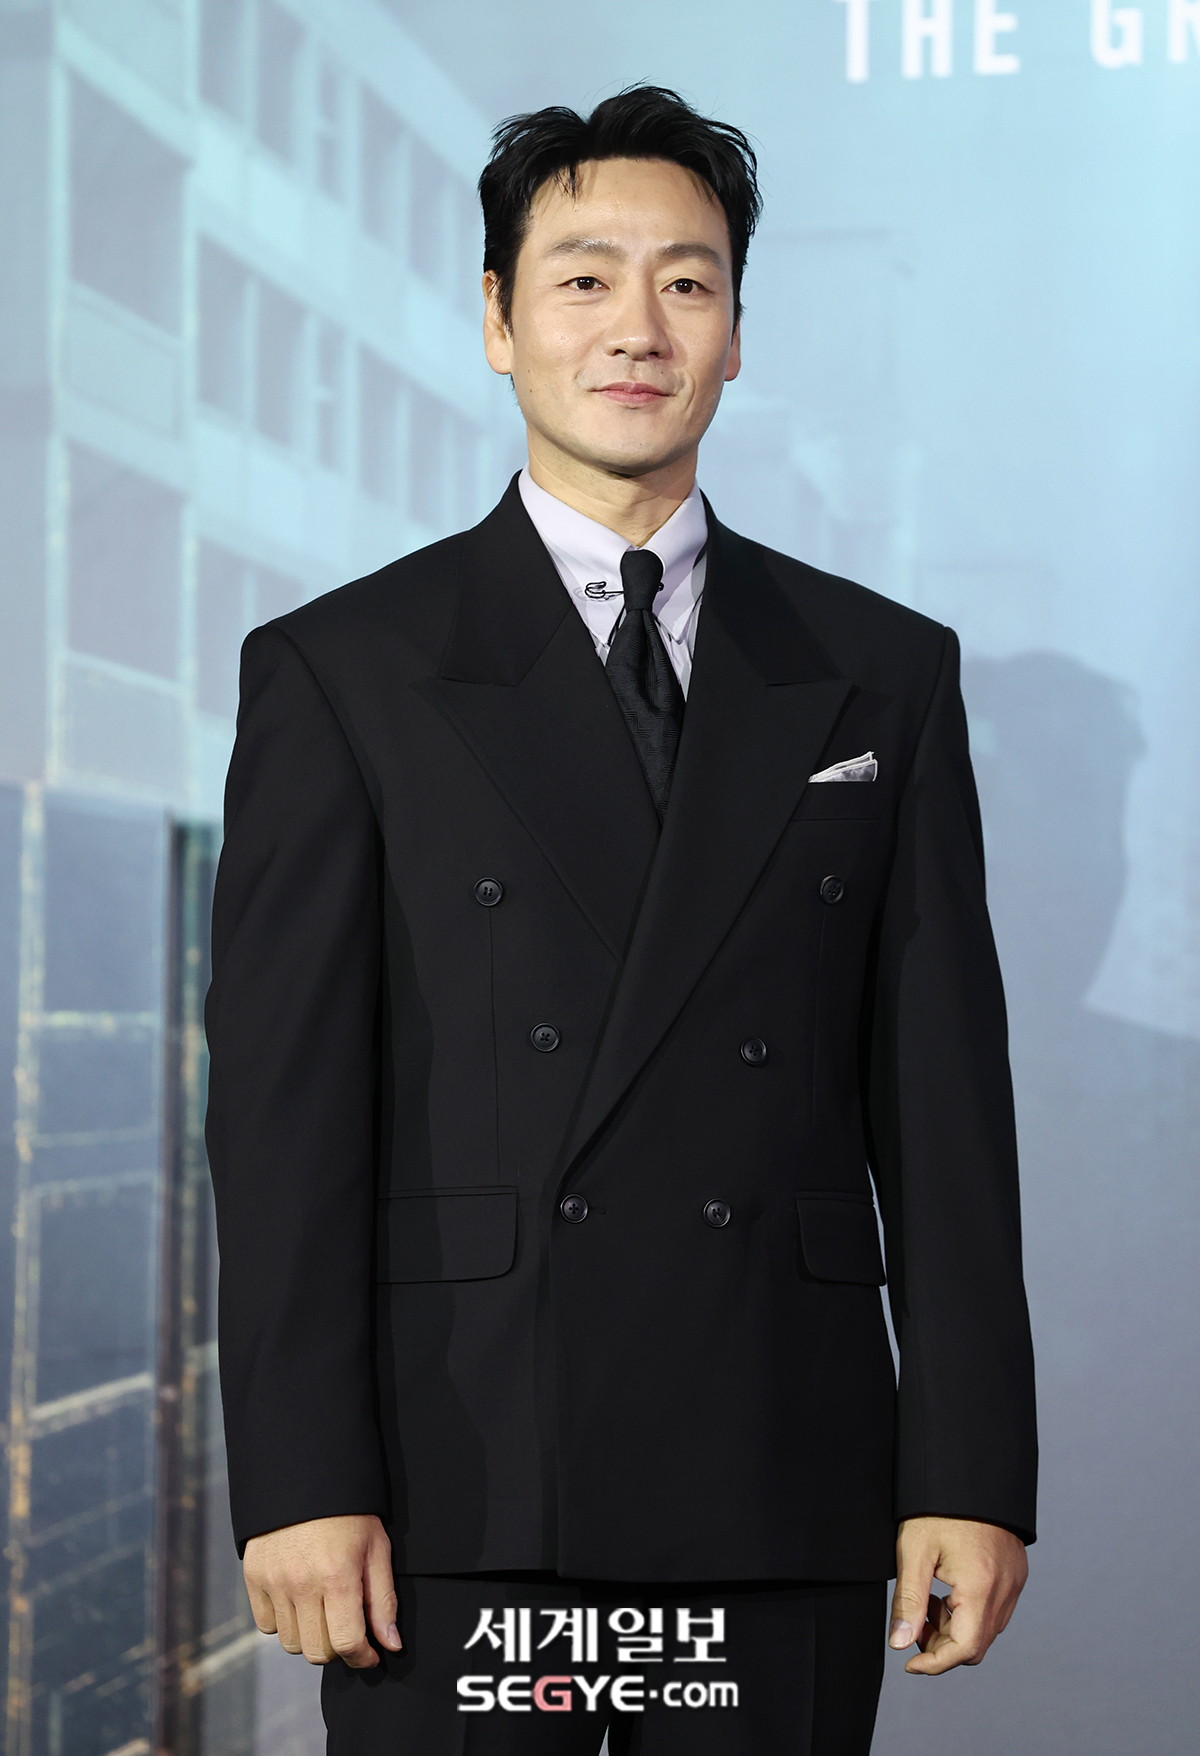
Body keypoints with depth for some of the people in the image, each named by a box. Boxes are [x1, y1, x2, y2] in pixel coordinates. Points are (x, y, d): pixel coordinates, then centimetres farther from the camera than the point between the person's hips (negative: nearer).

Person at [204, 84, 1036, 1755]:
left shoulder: (881, 675, 11)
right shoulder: (338, 675, 5)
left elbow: (944, 1093, 7)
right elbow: (284, 1102, -1)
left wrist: (971, 1474, 0)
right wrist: (298, 1482, -9)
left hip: (786, 1505, 2)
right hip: (458, 1496, -1)